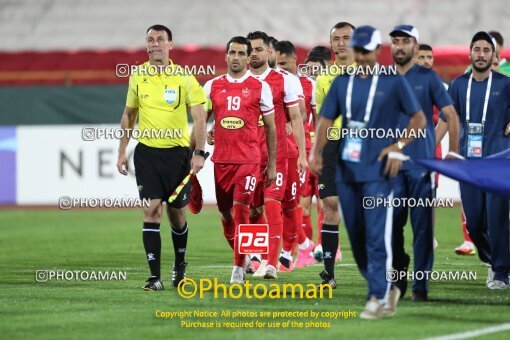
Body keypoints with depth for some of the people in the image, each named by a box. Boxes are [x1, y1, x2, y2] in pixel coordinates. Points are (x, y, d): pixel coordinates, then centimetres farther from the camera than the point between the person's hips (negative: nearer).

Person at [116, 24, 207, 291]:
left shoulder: (184, 78, -4)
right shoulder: (137, 77, 5)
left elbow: (199, 117, -4)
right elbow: (129, 115, 16)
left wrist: (199, 153, -12)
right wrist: (122, 152, 12)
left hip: (177, 153, -1)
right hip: (147, 152, 1)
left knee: (176, 213, 7)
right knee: (151, 211, -9)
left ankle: (180, 265, 32)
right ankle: (154, 276, -10)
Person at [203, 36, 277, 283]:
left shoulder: (260, 87, 2)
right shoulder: (212, 86, 8)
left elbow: (270, 127, 6)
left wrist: (272, 164, 5)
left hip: (249, 160, -3)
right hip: (221, 159, 3)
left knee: (241, 212, -12)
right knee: (226, 214, 9)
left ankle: (238, 268, -7)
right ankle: (241, 256, 31)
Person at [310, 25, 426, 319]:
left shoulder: (393, 82, -1)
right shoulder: (343, 82, 10)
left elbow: (419, 118, 2)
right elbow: (326, 119, 11)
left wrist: (399, 146, -11)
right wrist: (316, 152, -5)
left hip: (378, 171, -5)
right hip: (347, 171, 5)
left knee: (377, 237, -11)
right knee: (356, 239, 8)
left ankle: (378, 298, -7)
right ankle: (385, 289, 22)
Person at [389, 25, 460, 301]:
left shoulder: (428, 78, 1)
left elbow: (451, 115, 1)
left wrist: (452, 153, -4)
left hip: (421, 162, -3)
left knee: (422, 224, -3)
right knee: (391, 223, 2)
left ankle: (420, 284, 1)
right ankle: (397, 279, 15)